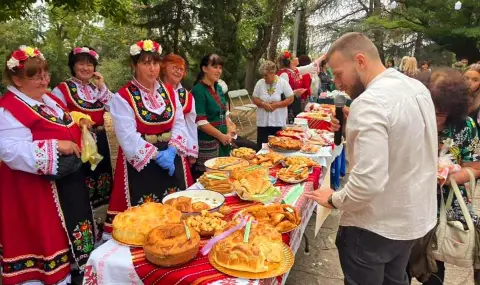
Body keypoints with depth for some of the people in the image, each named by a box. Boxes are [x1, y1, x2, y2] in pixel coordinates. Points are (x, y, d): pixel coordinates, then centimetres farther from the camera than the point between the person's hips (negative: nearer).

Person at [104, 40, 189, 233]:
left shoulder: (169, 92, 7)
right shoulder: (123, 97, -9)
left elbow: (179, 123, 2)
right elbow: (128, 136, -16)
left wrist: (171, 150, -13)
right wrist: (156, 155, -21)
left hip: (171, 158, 5)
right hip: (141, 164, -4)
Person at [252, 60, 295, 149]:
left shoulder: (283, 83, -4)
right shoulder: (260, 83, 3)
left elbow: (290, 99, -5)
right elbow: (255, 99, 6)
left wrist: (276, 105, -16)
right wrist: (263, 104, -14)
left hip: (278, 121, -2)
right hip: (263, 121, 2)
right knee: (261, 146, 3)